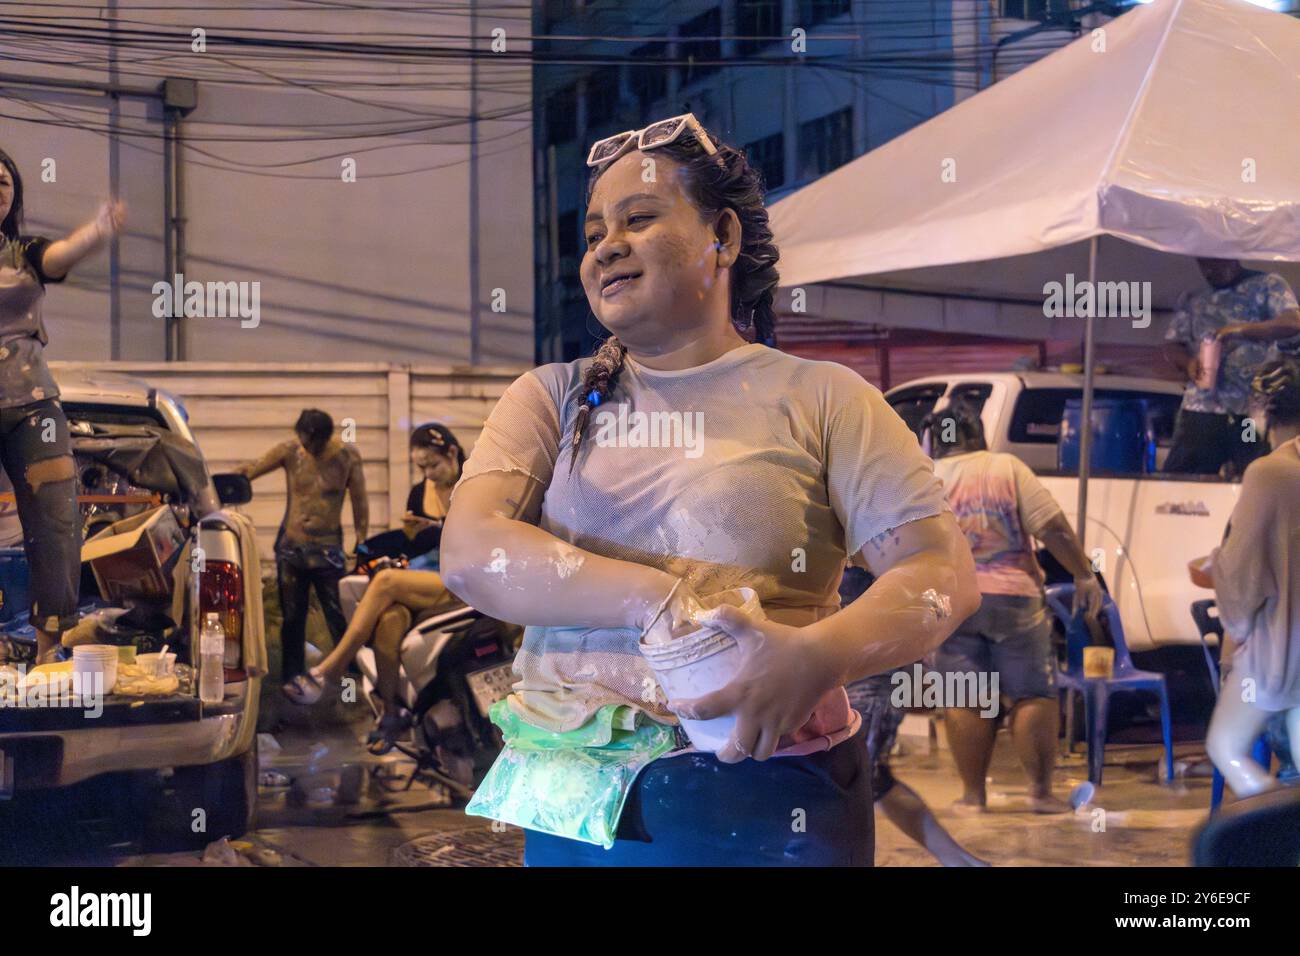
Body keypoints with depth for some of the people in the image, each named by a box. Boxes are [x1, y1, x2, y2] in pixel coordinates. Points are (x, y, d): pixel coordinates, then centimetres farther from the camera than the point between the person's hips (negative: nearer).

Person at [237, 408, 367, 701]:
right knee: (293, 617, 9)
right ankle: (293, 675, 20)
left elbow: (359, 502, 0)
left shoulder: (347, 456, -5)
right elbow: (250, 470, -2)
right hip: (291, 546, 2)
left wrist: (361, 543, -1)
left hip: (328, 549, -2)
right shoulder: (290, 450, -2)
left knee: (339, 616, -5)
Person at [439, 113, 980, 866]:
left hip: (767, 803, -2)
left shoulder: (820, 398, 0)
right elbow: (470, 555, -8)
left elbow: (943, 571, -7)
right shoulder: (553, 398, 7)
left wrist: (817, 656, -26)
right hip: (574, 801, 2)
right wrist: (664, 599, -20)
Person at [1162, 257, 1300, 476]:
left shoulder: (1267, 284, 5)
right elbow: (1171, 345, 14)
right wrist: (1188, 362, -10)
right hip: (1201, 407, 3)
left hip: (1256, 408, -3)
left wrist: (1242, 330, -23)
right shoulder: (1192, 299, 17)